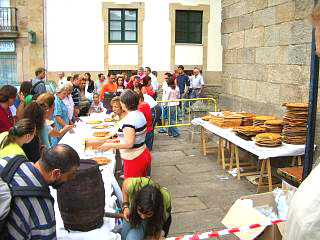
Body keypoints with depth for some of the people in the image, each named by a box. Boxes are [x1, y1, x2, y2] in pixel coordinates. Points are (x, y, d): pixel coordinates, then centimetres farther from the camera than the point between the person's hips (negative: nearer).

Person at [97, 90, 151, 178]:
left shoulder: (129, 119, -23)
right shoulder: (140, 114, 5)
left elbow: (129, 144, -27)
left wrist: (110, 145, -19)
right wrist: (122, 139, 19)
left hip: (134, 160, -9)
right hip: (144, 155, 9)